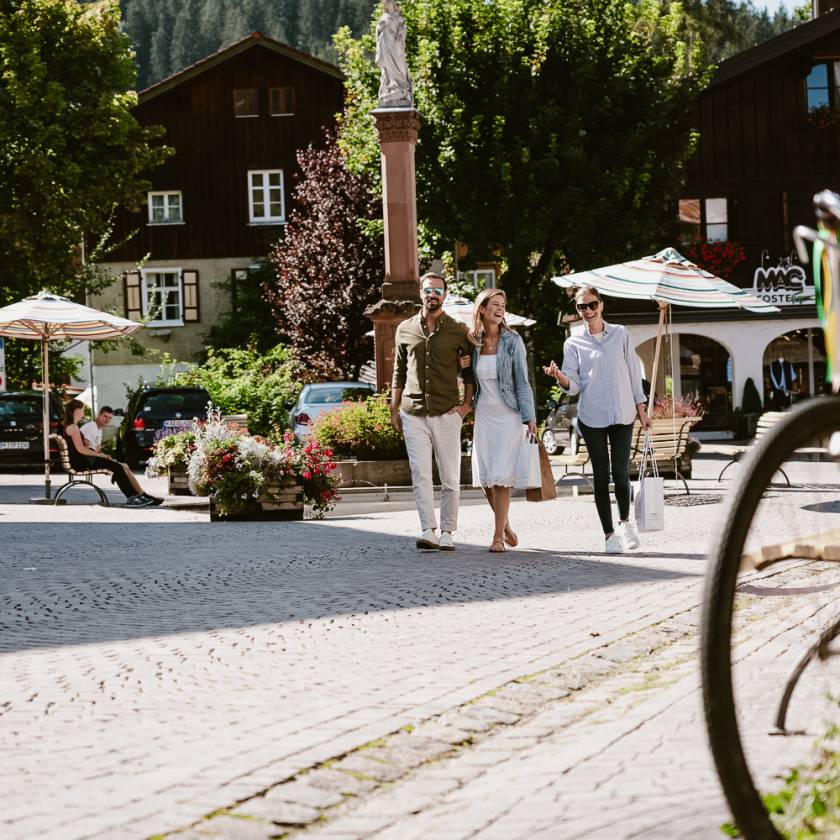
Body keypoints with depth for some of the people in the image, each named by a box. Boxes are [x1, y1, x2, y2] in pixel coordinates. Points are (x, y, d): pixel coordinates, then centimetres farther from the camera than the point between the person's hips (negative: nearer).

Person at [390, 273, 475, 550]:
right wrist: (393, 410, 13)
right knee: (420, 475, -9)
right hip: (413, 414, 1)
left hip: (446, 414, -1)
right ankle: (428, 531, -13)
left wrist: (466, 405, -1)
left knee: (450, 478, 1)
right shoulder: (405, 330, 11)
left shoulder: (458, 331, 5)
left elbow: (470, 370, 10)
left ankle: (447, 533, 7)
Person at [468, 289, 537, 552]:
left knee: (501, 476, -10)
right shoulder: (472, 342, 6)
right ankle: (505, 525, 24)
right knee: (484, 477, 2)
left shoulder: (512, 341, -2)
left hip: (508, 415, -3)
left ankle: (499, 535, -5)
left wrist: (529, 418, -9)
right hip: (483, 415, 3)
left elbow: (522, 381, -3)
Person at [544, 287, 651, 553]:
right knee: (601, 476, 0)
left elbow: (633, 373, 10)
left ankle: (625, 521, 23)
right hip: (592, 417, 0)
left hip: (622, 414, 0)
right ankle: (610, 534, 7)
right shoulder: (574, 343, 5)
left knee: (621, 473, -3)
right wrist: (559, 377, -22)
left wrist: (641, 409, 7)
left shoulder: (620, 335, 7)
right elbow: (574, 385, 0)